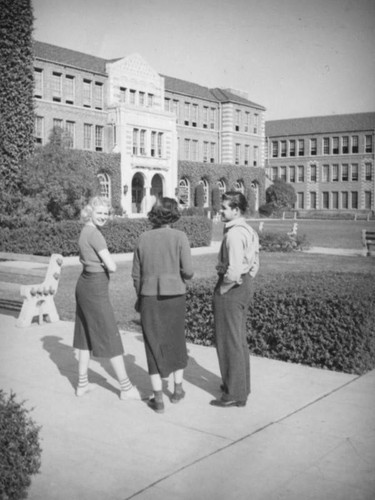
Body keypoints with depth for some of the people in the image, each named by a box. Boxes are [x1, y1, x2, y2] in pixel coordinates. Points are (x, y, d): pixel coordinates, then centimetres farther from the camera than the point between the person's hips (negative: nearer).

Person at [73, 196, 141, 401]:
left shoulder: (85, 231, 11)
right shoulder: (95, 234, -18)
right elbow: (111, 266, -21)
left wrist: (97, 263, 8)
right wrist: (106, 263, 2)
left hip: (84, 284, 10)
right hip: (96, 289, -10)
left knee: (86, 335, 16)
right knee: (111, 337, -2)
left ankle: (82, 384, 23)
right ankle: (126, 388, 7)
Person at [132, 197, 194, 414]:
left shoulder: (144, 238, 2)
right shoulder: (180, 236, -7)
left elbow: (137, 274, 5)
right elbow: (188, 271, -12)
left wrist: (140, 298, 19)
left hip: (150, 298, 1)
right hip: (174, 297, -1)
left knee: (154, 346, 7)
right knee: (176, 341, 20)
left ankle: (158, 399, 7)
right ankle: (178, 389, 29)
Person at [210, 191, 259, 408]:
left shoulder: (234, 234, -21)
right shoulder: (249, 231, 10)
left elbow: (234, 270, -27)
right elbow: (254, 263, 17)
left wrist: (222, 289, -14)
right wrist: (245, 281, 16)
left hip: (232, 288, -10)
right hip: (245, 285, 10)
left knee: (230, 342, 1)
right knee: (239, 339, 21)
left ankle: (235, 394, 11)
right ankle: (241, 384, 36)